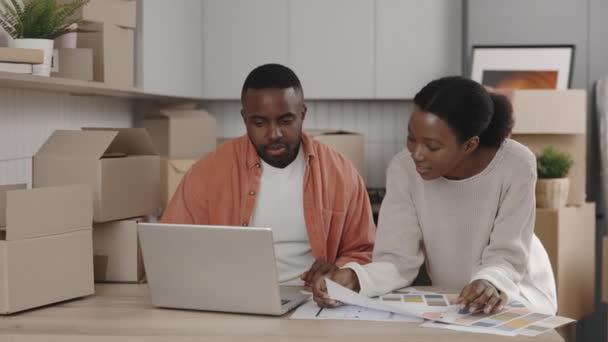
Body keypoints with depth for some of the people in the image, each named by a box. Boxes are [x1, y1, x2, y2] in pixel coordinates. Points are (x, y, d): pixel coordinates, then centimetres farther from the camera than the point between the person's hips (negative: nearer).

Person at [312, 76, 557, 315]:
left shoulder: (516, 167, -24)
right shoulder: (403, 168, -17)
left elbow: (506, 257, -21)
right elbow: (400, 259, -19)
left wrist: (490, 283, -43)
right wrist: (353, 278, -39)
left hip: (517, 290, -2)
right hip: (445, 299, 2)